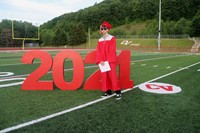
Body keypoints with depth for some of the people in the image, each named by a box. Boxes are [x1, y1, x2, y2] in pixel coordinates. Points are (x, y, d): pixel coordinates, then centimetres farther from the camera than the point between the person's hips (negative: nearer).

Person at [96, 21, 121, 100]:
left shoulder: (112, 38, -2)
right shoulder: (100, 40, 12)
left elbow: (112, 51, -10)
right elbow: (98, 51, 6)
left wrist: (108, 60, -17)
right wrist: (100, 60, -8)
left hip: (111, 61, -5)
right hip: (103, 61, 5)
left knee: (112, 75, -8)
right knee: (104, 76, 6)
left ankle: (118, 92, 1)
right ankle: (108, 91, 16)